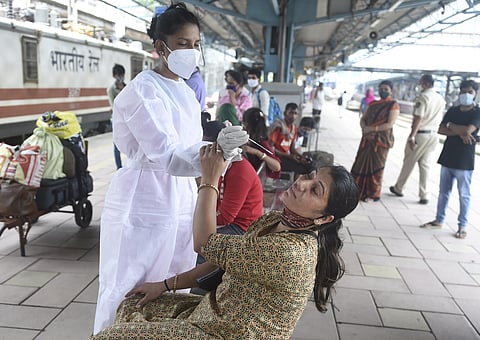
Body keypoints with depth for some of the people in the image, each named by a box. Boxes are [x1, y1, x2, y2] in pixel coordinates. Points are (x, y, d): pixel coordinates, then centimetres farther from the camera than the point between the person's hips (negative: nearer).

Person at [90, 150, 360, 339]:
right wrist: (167, 285, 6)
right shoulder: (274, 220, -1)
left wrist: (210, 180, -18)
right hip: (214, 312, 9)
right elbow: (223, 258, 7)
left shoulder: (290, 253, -31)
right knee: (133, 305, 14)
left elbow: (206, 244, -22)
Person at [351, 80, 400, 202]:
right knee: (361, 164, 6)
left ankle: (373, 194, 14)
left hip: (382, 140, -6)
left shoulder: (393, 105, -3)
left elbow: (390, 124, -14)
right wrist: (364, 128, -8)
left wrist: (373, 129, -19)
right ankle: (360, 191, 17)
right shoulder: (373, 104, 15)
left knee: (375, 166, 1)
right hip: (368, 139, 6)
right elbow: (363, 118, 13)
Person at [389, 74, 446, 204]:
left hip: (420, 134, -6)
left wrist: (412, 136, -20)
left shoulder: (423, 97, -13)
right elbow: (439, 119, 15)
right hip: (433, 135, 6)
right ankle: (424, 196, 9)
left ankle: (398, 188, 22)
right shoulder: (441, 99, 10)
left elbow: (418, 118, -19)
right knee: (425, 165, 9)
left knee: (408, 163, 8)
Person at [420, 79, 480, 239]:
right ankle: (439, 220, 25)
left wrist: (451, 126, -4)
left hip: (464, 161, -5)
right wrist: (460, 133, -15)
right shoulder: (452, 110, 9)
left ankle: (462, 226, 14)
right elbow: (440, 129, -2)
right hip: (447, 157, 5)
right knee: (443, 192, 13)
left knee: (464, 195, 5)